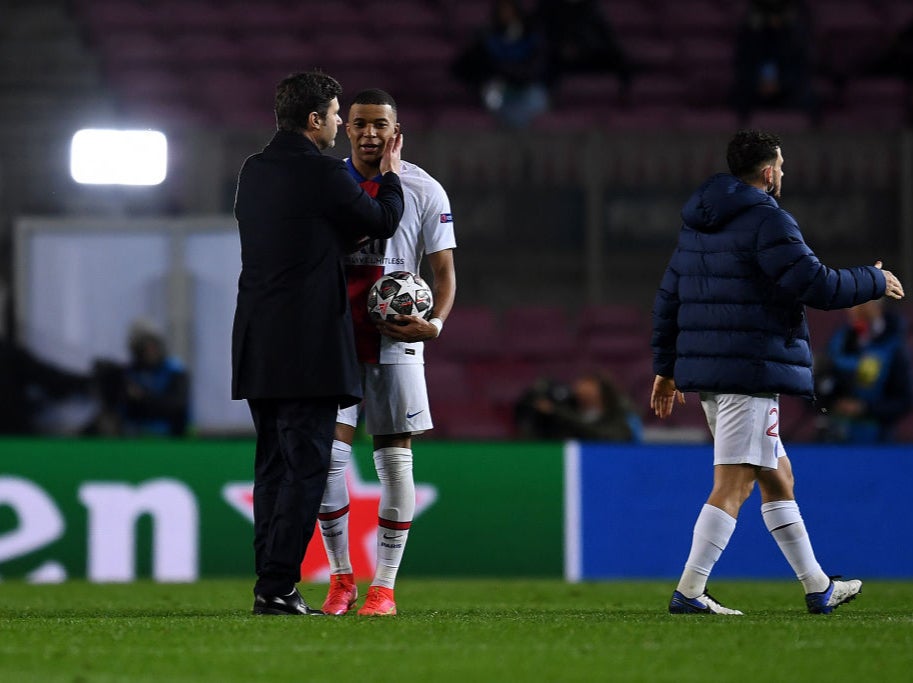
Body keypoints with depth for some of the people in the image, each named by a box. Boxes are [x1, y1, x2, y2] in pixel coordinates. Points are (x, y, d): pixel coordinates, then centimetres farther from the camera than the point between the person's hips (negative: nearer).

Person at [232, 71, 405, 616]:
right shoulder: (323, 174, -12)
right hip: (310, 346, -8)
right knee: (306, 465, -6)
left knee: (273, 465, 12)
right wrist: (392, 174, 19)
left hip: (258, 346, 8)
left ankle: (271, 584, 11)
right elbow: (384, 222, 3)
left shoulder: (254, 172, 12)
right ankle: (278, 586, -11)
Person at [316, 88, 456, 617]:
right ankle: (341, 577, 7)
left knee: (396, 459, -2)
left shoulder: (423, 190, 2)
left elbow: (444, 269, 2)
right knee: (328, 453, -8)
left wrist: (435, 324, -15)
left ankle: (384, 586, 4)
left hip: (396, 341, -1)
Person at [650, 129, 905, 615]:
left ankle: (817, 588, 23)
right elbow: (817, 286, -16)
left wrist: (666, 368, 25)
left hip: (707, 373, 10)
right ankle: (689, 592, -14)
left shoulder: (697, 225, 16)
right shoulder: (767, 221, -11)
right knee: (733, 485, -9)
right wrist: (876, 282, 1)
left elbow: (668, 298, 19)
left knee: (776, 477, 17)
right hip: (751, 373, -10)